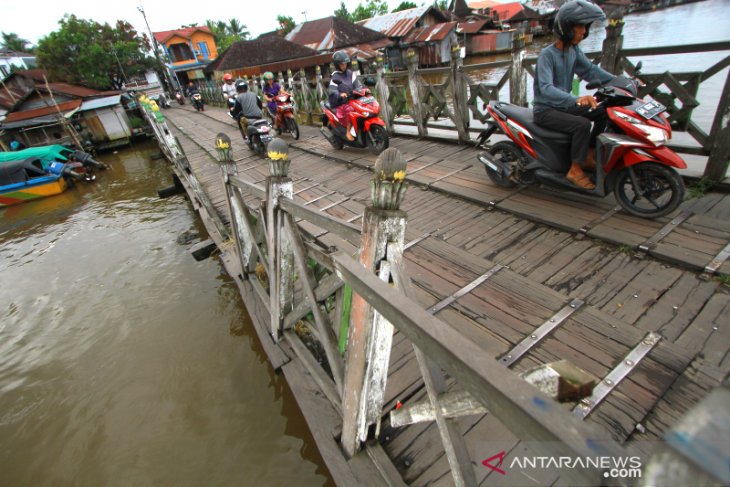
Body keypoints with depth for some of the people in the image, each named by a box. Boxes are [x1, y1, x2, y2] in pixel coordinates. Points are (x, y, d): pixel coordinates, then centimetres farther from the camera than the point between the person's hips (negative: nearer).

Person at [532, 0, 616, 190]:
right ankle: (575, 170, -14)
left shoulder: (574, 50, 7)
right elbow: (546, 88, -33)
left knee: (604, 111, 1)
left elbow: (590, 70, 14)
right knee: (582, 124, -28)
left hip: (564, 105, 8)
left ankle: (589, 155, 9)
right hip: (545, 110, -8)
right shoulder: (547, 55, -18)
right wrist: (576, 99, -47)